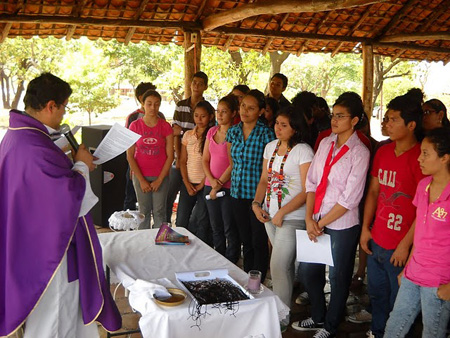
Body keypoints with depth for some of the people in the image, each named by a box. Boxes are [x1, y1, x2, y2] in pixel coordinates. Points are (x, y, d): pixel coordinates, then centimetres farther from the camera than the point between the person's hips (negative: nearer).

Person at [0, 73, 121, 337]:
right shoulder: (34, 145, -28)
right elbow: (71, 191, -26)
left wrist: (75, 165, 6)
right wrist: (81, 165, -8)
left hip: (33, 240, 11)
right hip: (47, 245, -10)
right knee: (54, 316, 7)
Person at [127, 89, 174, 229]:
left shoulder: (165, 127, -1)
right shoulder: (135, 126, -2)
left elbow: (170, 156, -3)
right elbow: (130, 156, -3)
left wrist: (159, 180, -8)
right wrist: (141, 180, -8)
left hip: (161, 177, 0)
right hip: (140, 176, 0)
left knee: (159, 212, 3)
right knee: (144, 211, 6)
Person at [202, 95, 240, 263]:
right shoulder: (212, 131, 10)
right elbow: (205, 159, 10)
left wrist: (219, 184, -11)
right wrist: (212, 181, -5)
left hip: (229, 187, -6)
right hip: (210, 186, 6)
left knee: (230, 230, 2)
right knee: (216, 229, 15)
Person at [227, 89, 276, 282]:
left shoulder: (266, 133, -10)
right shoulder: (233, 131, 7)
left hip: (258, 194, -5)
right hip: (237, 193, 5)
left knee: (259, 242, 3)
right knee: (245, 241, 14)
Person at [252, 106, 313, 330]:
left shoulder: (303, 151, -14)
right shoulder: (271, 147, 7)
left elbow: (307, 191, -16)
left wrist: (282, 213, -17)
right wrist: (256, 203, 0)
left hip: (292, 218, -6)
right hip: (270, 215, 6)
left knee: (278, 267, -6)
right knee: (285, 263, 17)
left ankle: (282, 318, 8)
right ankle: (286, 300, 32)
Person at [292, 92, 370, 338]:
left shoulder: (359, 153, -12)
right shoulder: (325, 143, 4)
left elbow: (350, 198, -15)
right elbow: (311, 181, 3)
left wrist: (321, 223, -11)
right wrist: (309, 218, -6)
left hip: (343, 225, -6)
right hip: (317, 221, 6)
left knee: (338, 278, 11)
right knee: (308, 270, 16)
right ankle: (317, 317, 40)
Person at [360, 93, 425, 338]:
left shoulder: (420, 158, -17)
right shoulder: (383, 152, 6)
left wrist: (405, 245, -15)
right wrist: (365, 228, 10)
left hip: (401, 248, -7)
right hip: (376, 242, 7)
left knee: (398, 303, 9)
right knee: (376, 295, 23)